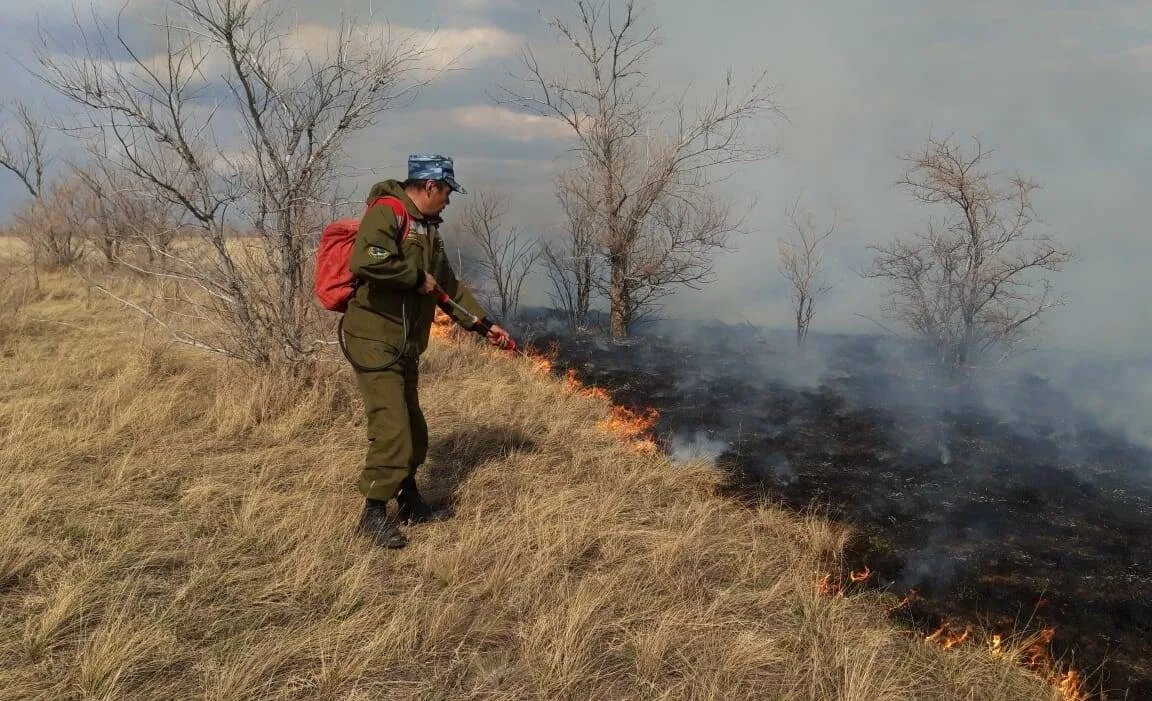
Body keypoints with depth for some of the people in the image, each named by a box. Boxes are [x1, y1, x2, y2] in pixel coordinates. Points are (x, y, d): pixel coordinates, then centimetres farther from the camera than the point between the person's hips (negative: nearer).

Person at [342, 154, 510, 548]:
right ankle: (374, 512, 1)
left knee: (413, 429, 18)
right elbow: (365, 261, -32)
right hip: (374, 342, -9)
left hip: (406, 346, 10)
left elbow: (449, 285, 23)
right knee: (391, 428, -12)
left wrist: (483, 325, 19)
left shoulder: (427, 227, 17)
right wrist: (417, 277, -20)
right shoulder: (386, 212, -14)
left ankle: (408, 499, 35)